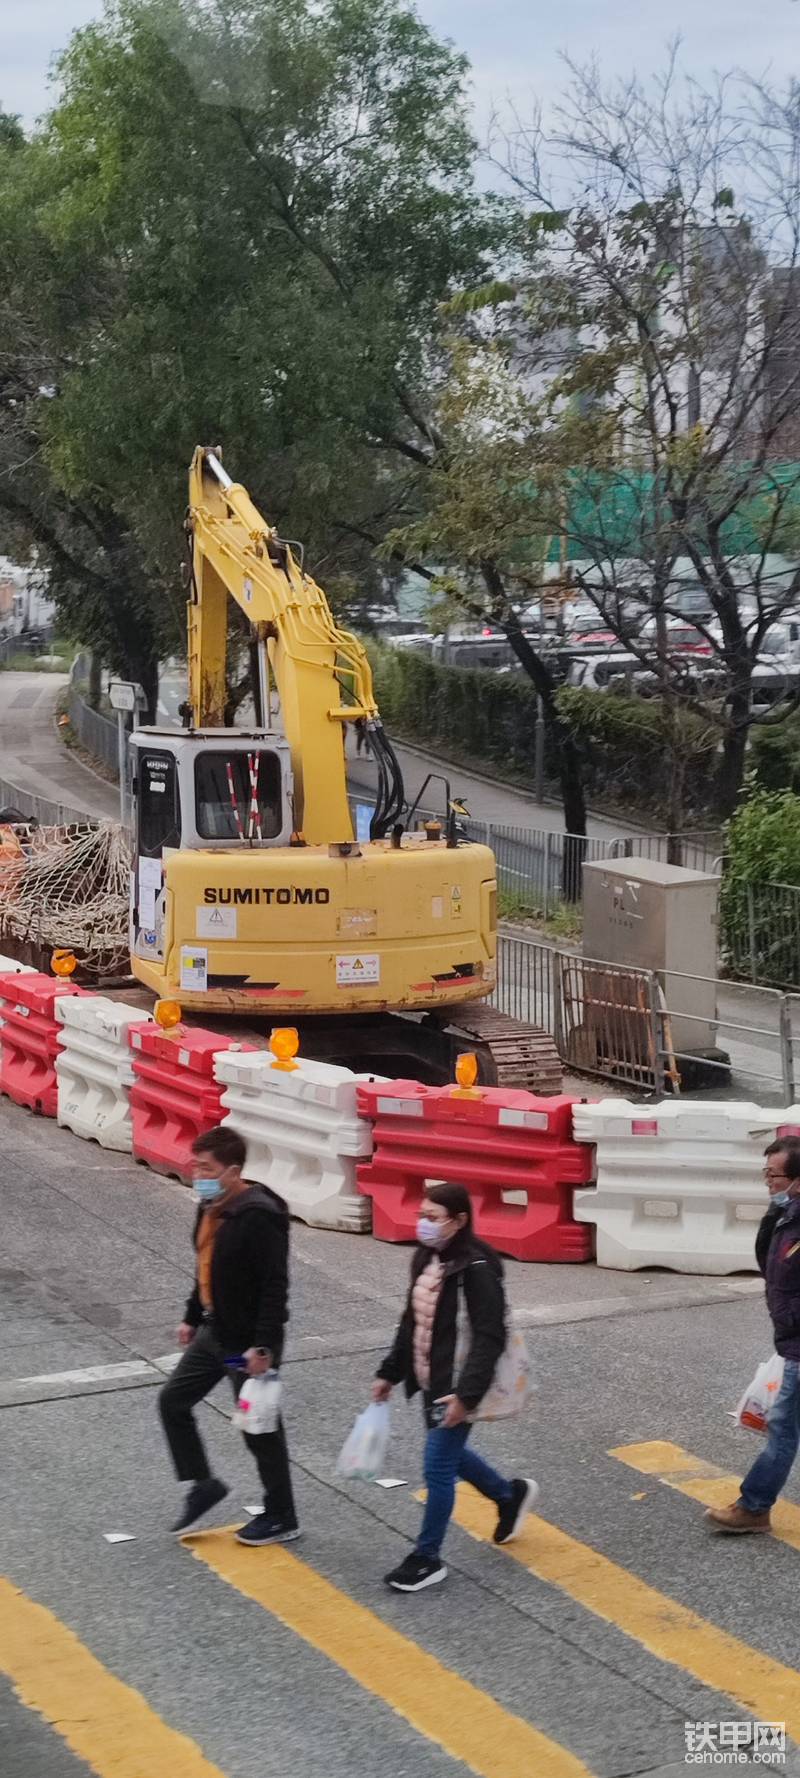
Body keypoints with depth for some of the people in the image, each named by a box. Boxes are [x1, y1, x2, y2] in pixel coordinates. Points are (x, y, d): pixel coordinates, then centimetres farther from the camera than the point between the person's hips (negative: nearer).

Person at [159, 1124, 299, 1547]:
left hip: (248, 1341, -9)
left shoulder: (258, 1216, -25)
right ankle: (203, 1484, 28)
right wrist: (192, 1318, 23)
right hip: (215, 1332, 9)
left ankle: (282, 1519, 19)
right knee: (173, 1401, 13)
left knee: (260, 1428, 4)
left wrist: (263, 1346, -27)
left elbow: (275, 1285, -25)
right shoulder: (210, 1206, 4)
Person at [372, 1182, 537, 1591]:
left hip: (455, 1388, -9)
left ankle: (427, 1559, 14)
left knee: (437, 1469, -1)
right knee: (449, 1454, 23)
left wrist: (467, 1394, -28)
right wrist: (389, 1372, 14)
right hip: (430, 1382, 9)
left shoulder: (476, 1269, -22)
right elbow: (412, 1321, 14)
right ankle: (511, 1495, 47)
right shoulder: (426, 1259, 4)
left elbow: (489, 1338, -23)